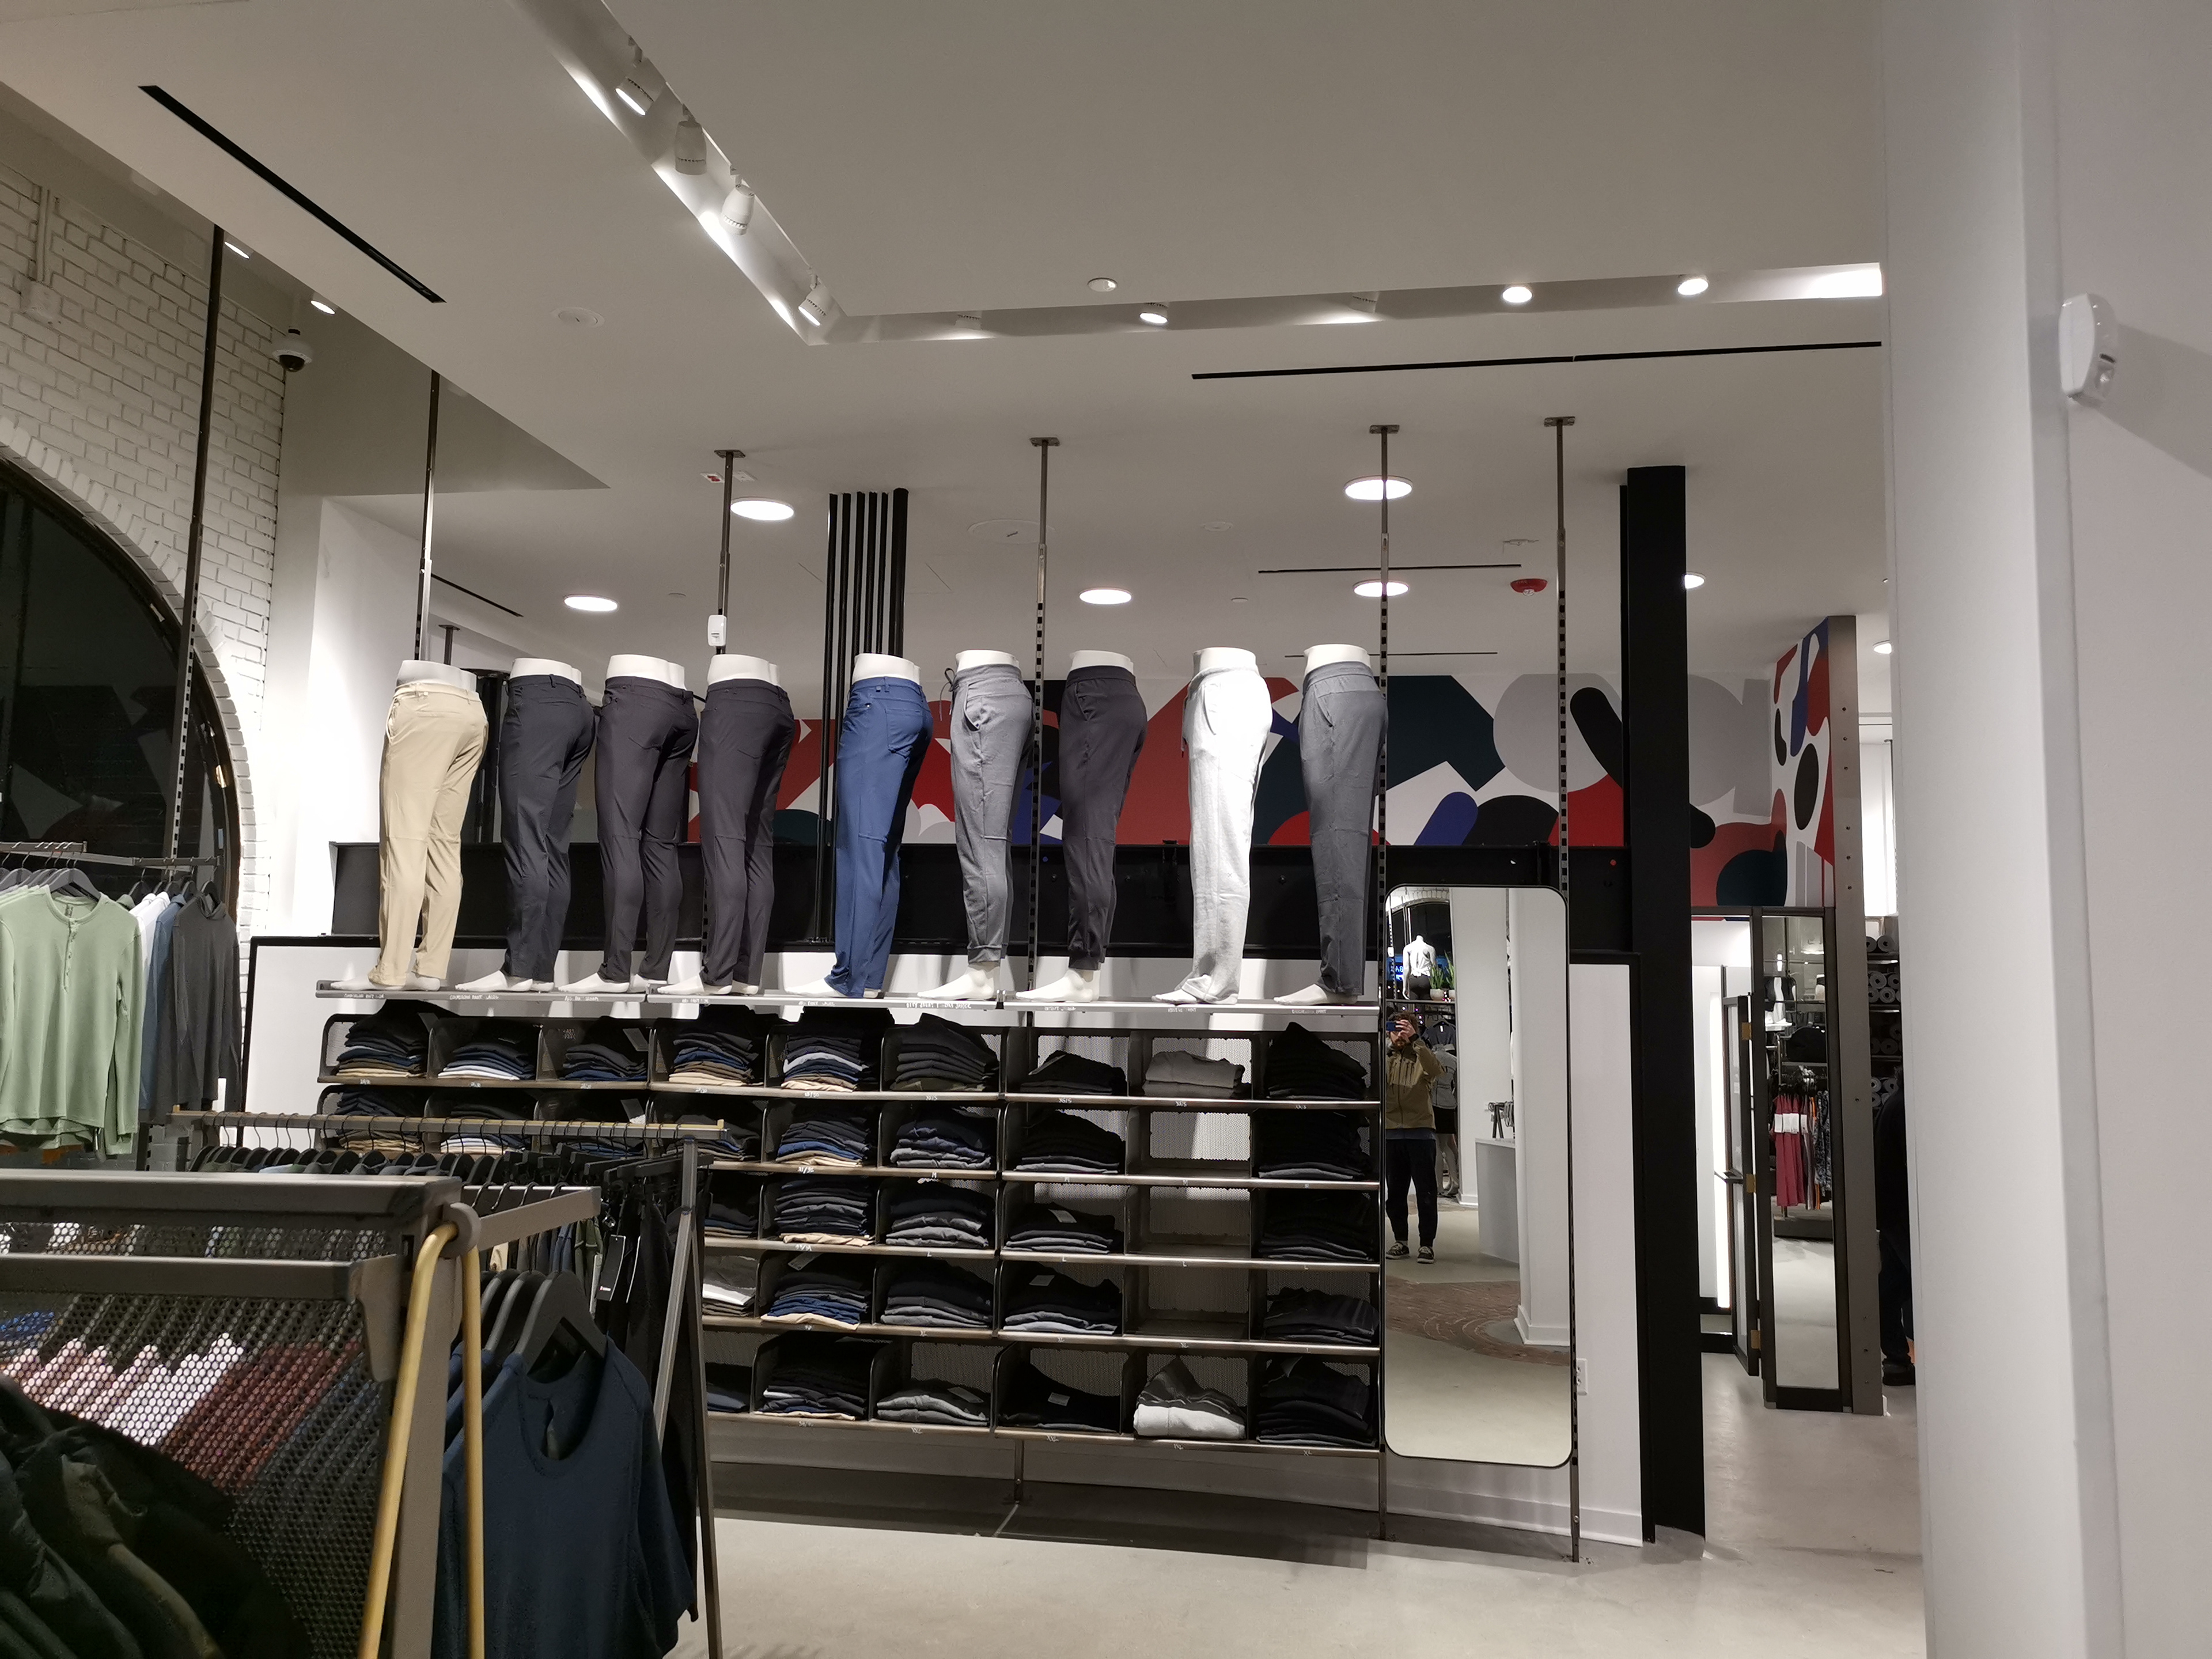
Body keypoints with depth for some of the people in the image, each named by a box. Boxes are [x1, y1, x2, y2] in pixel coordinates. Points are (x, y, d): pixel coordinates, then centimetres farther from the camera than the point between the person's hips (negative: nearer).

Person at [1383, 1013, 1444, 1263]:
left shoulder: (1423, 1057, 6)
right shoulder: (1384, 1059, 13)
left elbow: (1437, 1070, -17)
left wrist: (1415, 1039, -23)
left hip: (1420, 1132, -3)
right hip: (1390, 1132, 3)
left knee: (1426, 1192, -2)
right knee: (1394, 1191, 8)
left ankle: (1427, 1244, 3)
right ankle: (1400, 1240, 19)